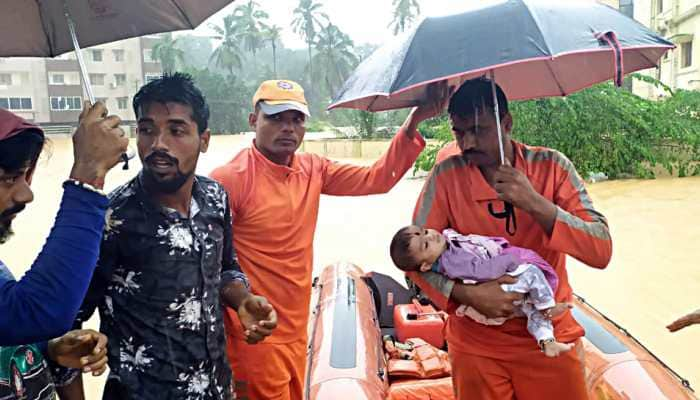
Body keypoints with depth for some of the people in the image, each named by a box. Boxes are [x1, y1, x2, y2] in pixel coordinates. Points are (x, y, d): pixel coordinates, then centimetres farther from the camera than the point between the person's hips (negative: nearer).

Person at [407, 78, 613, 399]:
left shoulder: (552, 166, -9)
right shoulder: (447, 175, -10)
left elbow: (602, 252, -15)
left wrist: (535, 204, -29)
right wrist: (467, 294, -24)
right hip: (477, 346, 0)